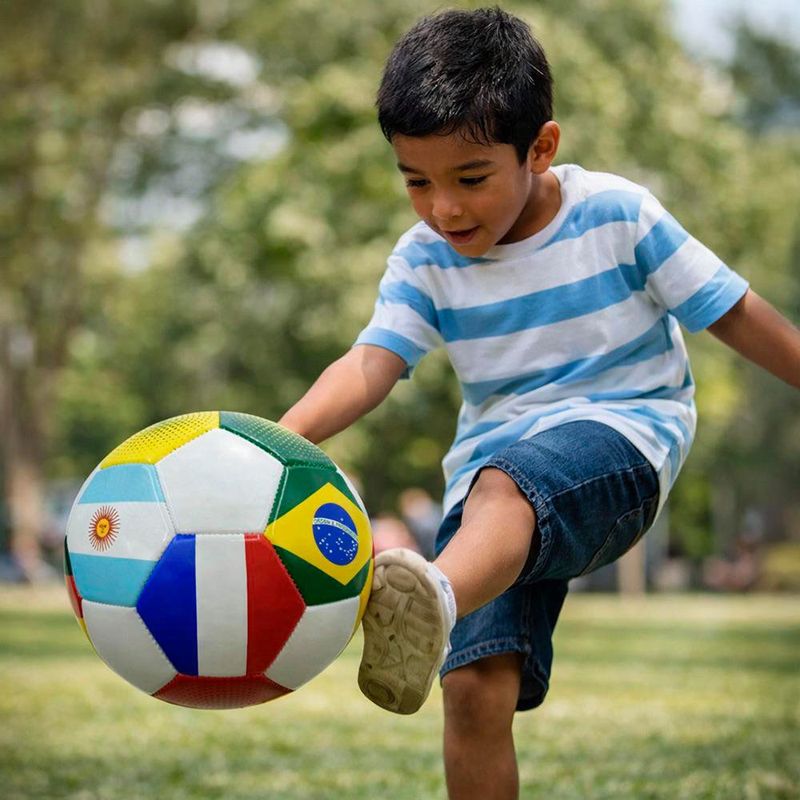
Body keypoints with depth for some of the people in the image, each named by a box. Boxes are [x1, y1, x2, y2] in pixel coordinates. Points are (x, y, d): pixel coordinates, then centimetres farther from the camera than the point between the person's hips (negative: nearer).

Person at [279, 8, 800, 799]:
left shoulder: (617, 215, -4)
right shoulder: (424, 260, 2)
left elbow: (736, 313, 2)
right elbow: (370, 363, -11)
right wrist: (282, 437, -31)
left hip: (621, 437, -4)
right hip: (496, 459, 4)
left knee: (505, 483, -40)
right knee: (477, 685, -15)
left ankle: (436, 602, -71)